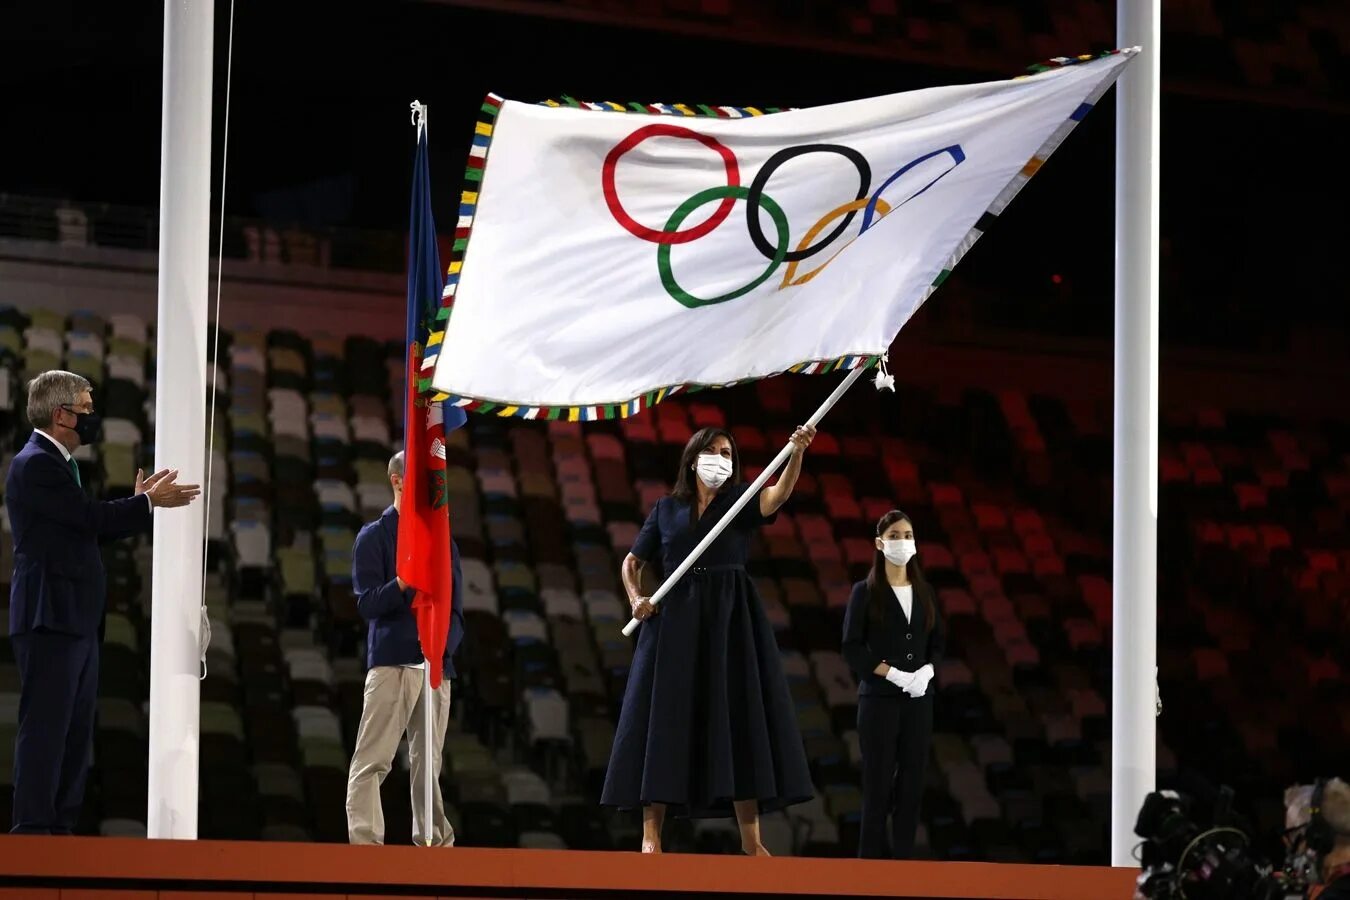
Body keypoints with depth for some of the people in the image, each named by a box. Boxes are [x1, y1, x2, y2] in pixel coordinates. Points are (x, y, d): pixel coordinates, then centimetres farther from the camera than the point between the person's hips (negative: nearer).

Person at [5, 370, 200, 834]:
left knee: (76, 730, 10)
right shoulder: (36, 464, -13)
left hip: (75, 621, 10)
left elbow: (90, 529, 18)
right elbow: (93, 517, -17)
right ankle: (32, 826, -9)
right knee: (45, 725, -9)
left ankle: (60, 825, 12)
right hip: (50, 618, -10)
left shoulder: (57, 464, 19)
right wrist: (148, 502, -4)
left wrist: (142, 502, 11)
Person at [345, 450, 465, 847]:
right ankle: (365, 843, -15)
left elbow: (455, 610, 17)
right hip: (392, 662, -5)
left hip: (437, 665, 5)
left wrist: (445, 644, -4)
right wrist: (403, 584, -25)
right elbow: (367, 603, -7)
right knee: (372, 761, -10)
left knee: (428, 765, 9)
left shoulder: (443, 541, 18)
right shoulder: (374, 536, 2)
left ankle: (435, 842, 13)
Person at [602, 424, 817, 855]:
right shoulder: (667, 508, 10)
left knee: (740, 720, -4)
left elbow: (779, 495, -15)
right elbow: (631, 563, 15)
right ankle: (651, 835, -4)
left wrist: (797, 452, -32)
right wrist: (636, 598, -5)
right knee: (664, 721, -4)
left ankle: (751, 838, -3)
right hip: (675, 621, 0)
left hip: (730, 620, 0)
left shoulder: (741, 500, 7)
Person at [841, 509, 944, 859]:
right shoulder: (865, 592, -1)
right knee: (879, 781, -3)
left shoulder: (924, 593, 11)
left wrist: (927, 669, -7)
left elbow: (938, 642, 14)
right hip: (879, 698, -4)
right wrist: (893, 673, -16)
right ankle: (873, 857, 1)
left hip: (919, 699, 4)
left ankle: (904, 855, 6)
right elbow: (852, 647, -6)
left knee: (911, 781, 2)